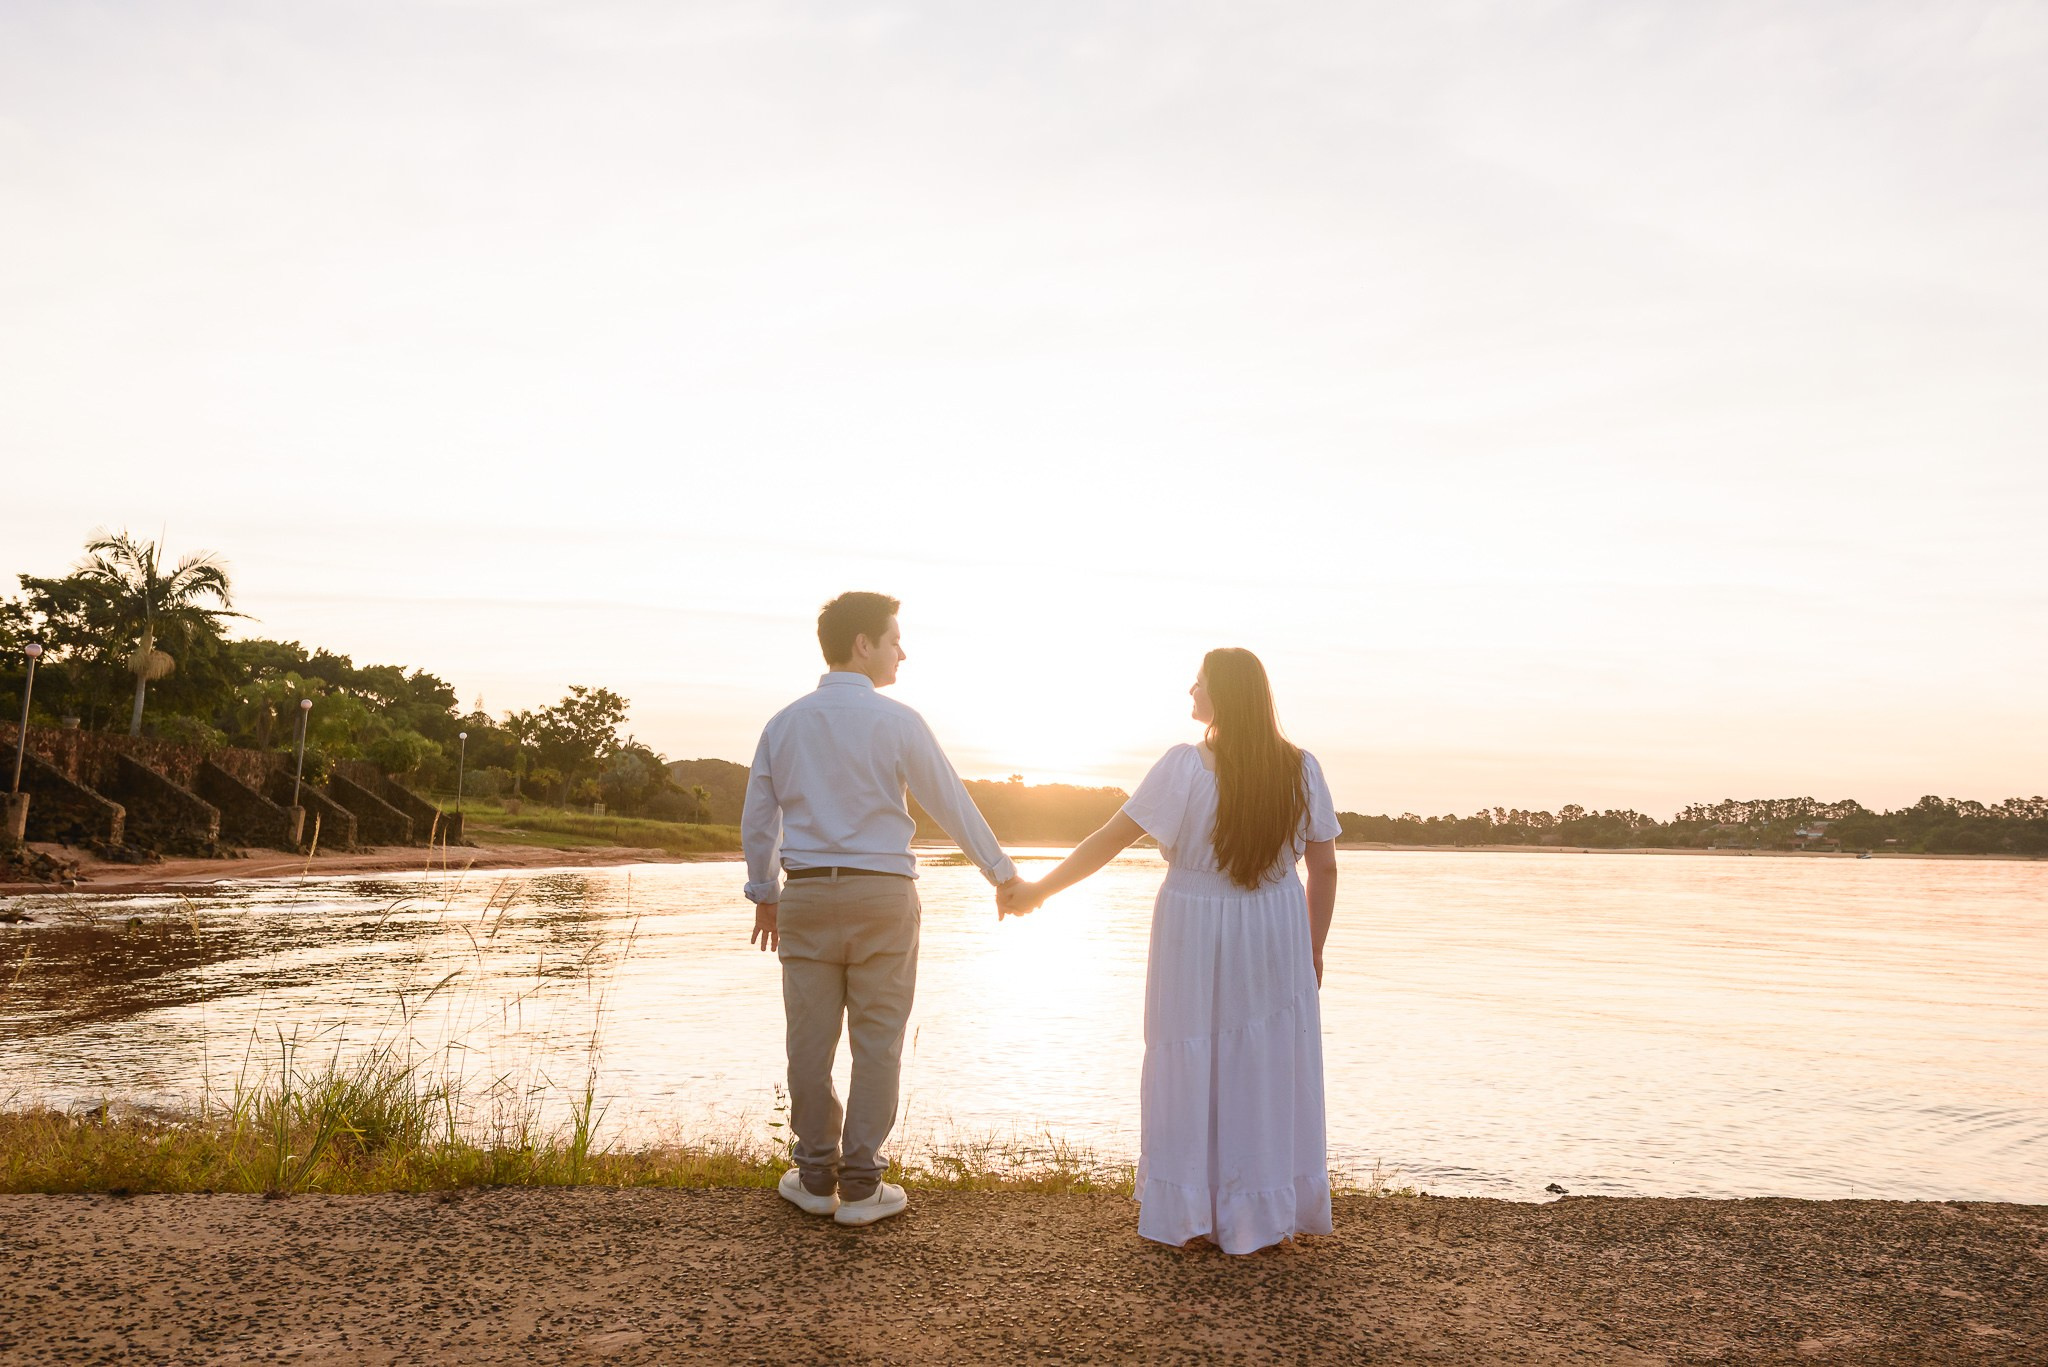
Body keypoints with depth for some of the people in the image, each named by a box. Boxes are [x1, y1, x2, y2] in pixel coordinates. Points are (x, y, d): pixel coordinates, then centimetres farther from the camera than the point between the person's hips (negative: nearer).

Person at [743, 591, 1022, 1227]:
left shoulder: (783, 724, 5)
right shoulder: (896, 721, -8)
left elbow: (757, 822, 9)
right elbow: (952, 804, -3)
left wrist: (765, 896, 21)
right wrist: (1003, 874, 8)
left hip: (806, 893, 4)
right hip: (881, 894, -3)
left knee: (810, 1041, 10)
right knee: (876, 1043, 5)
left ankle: (815, 1177, 21)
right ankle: (861, 1184, 11)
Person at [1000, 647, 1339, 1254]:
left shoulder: (1185, 766, -16)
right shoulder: (1301, 770, -4)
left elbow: (1109, 840, -14)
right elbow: (1324, 869, 0)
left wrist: (1037, 890, -4)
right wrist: (1313, 948, 12)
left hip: (1195, 934, -3)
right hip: (1276, 937, 3)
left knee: (1191, 1069, 10)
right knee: (1268, 1072, 12)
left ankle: (1185, 1214, 18)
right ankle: (1265, 1216, 22)